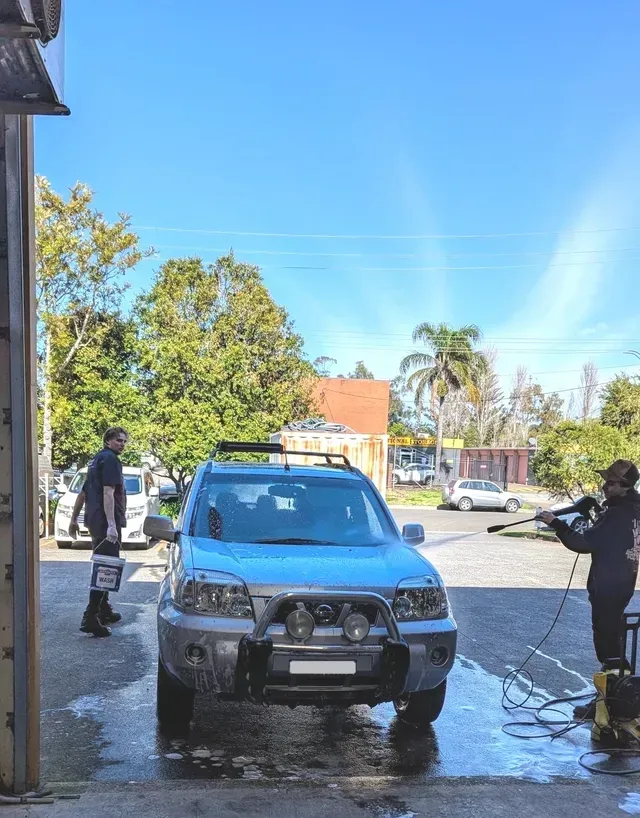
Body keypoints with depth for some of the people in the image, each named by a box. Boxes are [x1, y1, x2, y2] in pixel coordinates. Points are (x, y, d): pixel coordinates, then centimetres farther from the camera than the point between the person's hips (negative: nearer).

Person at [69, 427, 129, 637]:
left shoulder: (97, 460, 21)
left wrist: (74, 519, 30)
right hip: (106, 520, -10)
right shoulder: (110, 459, -8)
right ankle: (91, 618, -17)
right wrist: (111, 525, -25)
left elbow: (83, 493, 26)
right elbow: (108, 492, -19)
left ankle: (104, 610, 29)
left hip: (95, 520, 10)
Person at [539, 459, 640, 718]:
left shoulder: (618, 514, -23)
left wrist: (556, 524, -18)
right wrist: (595, 518, 5)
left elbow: (584, 544, -23)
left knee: (606, 644, -2)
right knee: (611, 641, 19)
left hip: (608, 588, -10)